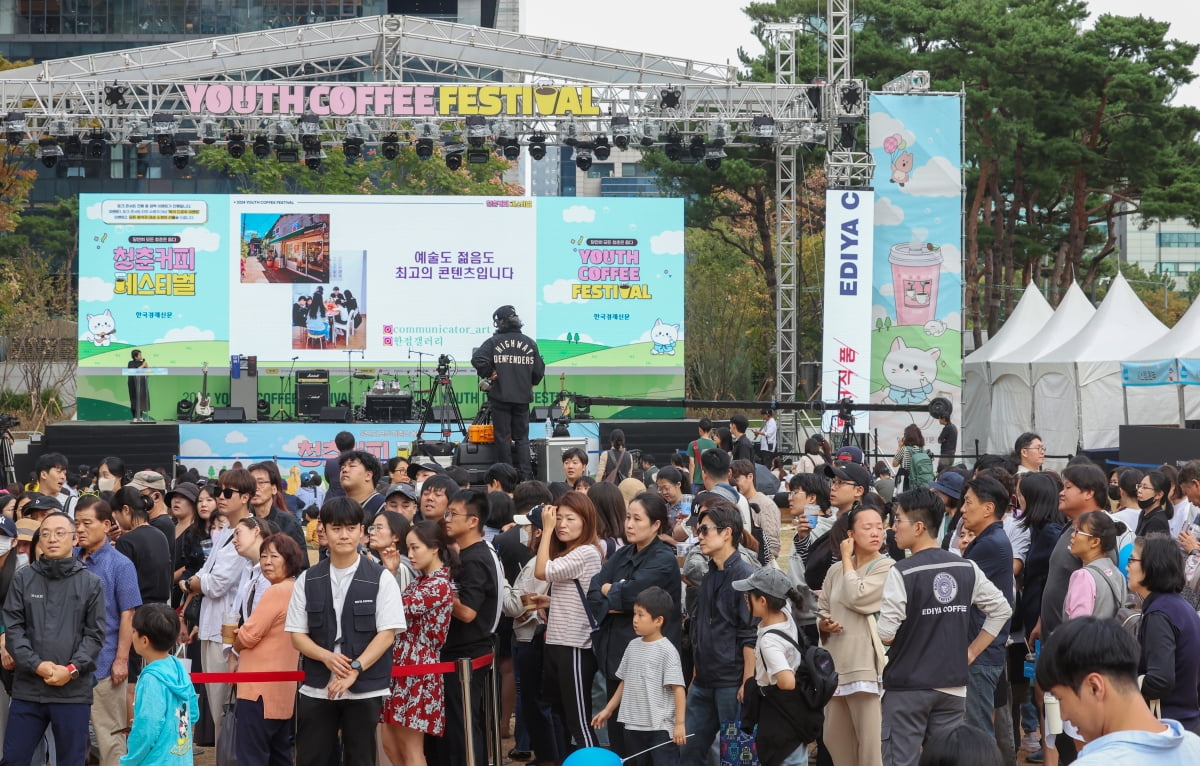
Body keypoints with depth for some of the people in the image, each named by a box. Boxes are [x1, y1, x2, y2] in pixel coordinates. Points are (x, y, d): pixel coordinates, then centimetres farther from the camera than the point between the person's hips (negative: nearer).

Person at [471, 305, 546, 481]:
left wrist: (489, 374, -4)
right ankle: (525, 474, -1)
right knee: (522, 437, 9)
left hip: (500, 396, -3)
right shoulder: (529, 343, 3)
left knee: (503, 436, 4)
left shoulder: (494, 342, -6)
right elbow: (539, 370, 5)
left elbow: (477, 359, -19)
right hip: (523, 397, 3)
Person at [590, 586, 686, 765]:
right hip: (633, 726, 8)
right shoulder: (633, 646, 9)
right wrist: (608, 710, 19)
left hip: (661, 728, -8)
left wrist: (680, 723, -18)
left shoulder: (666, 650, -12)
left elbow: (678, 688, -14)